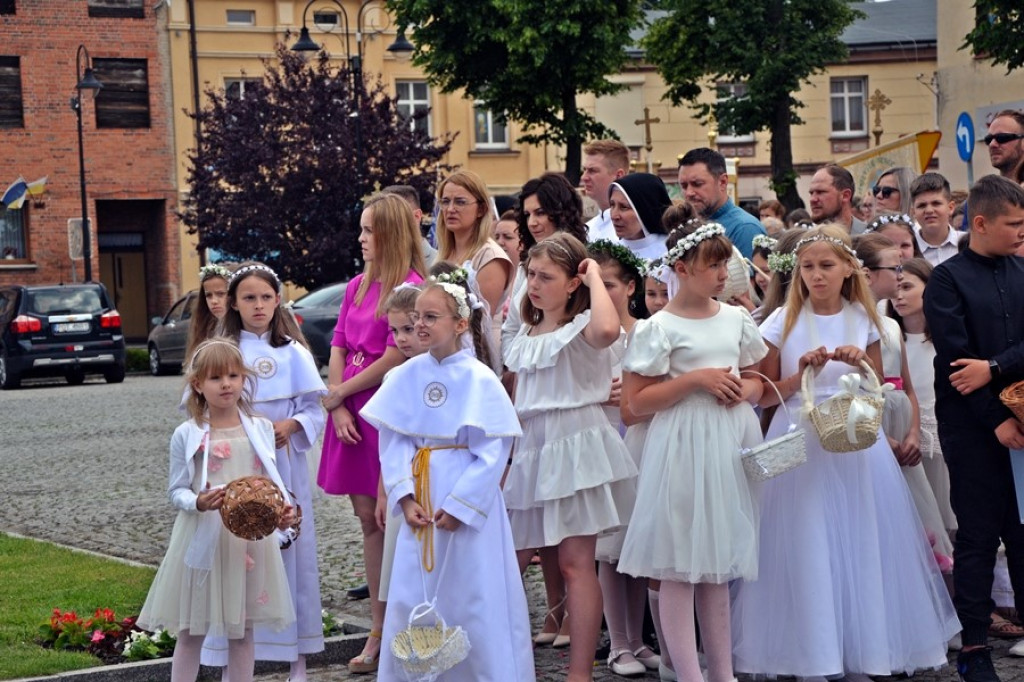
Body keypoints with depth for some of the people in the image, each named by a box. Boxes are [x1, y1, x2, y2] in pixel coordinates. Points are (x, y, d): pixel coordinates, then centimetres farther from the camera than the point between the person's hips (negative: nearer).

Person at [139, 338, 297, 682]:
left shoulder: (261, 430, 4)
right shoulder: (187, 435, -4)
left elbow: (271, 483, 8)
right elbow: (176, 491, -1)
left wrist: (281, 511, -13)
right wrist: (198, 502, -22)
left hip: (251, 540, 2)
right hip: (203, 540, -2)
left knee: (242, 631, 11)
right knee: (191, 633, 6)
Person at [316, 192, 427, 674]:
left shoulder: (410, 286, -9)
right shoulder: (357, 287, 15)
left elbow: (396, 358, -14)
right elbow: (338, 349, 12)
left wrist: (338, 393, -6)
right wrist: (337, 408, -2)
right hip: (351, 414, 7)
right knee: (368, 520, 9)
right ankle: (378, 630, 14)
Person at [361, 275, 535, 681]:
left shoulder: (480, 380, -10)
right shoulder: (405, 377, 2)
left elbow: (492, 454, -11)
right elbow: (392, 443, 2)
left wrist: (460, 506, -14)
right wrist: (405, 497, -9)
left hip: (468, 501, -4)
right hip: (419, 501, 4)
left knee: (473, 601, 0)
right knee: (412, 598, 8)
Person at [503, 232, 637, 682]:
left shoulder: (581, 327, -9)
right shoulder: (526, 333, 16)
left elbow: (607, 330, -35)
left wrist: (595, 278, -20)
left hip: (574, 445, -8)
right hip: (530, 447, 8)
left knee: (576, 562, -5)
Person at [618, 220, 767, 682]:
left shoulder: (736, 319, 9)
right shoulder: (659, 328, -6)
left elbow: (757, 381, 20)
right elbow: (637, 401, -9)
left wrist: (744, 390, -3)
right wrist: (695, 379, -17)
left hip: (731, 445, 5)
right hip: (684, 448, -5)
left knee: (720, 559, 12)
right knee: (679, 566, -3)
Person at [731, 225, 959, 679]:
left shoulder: (864, 320, 6)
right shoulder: (783, 322, 0)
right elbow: (763, 396, 1)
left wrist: (862, 364, -6)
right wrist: (801, 374, -14)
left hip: (856, 445, 2)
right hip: (800, 445, -2)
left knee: (860, 544, 3)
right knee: (806, 550, -2)